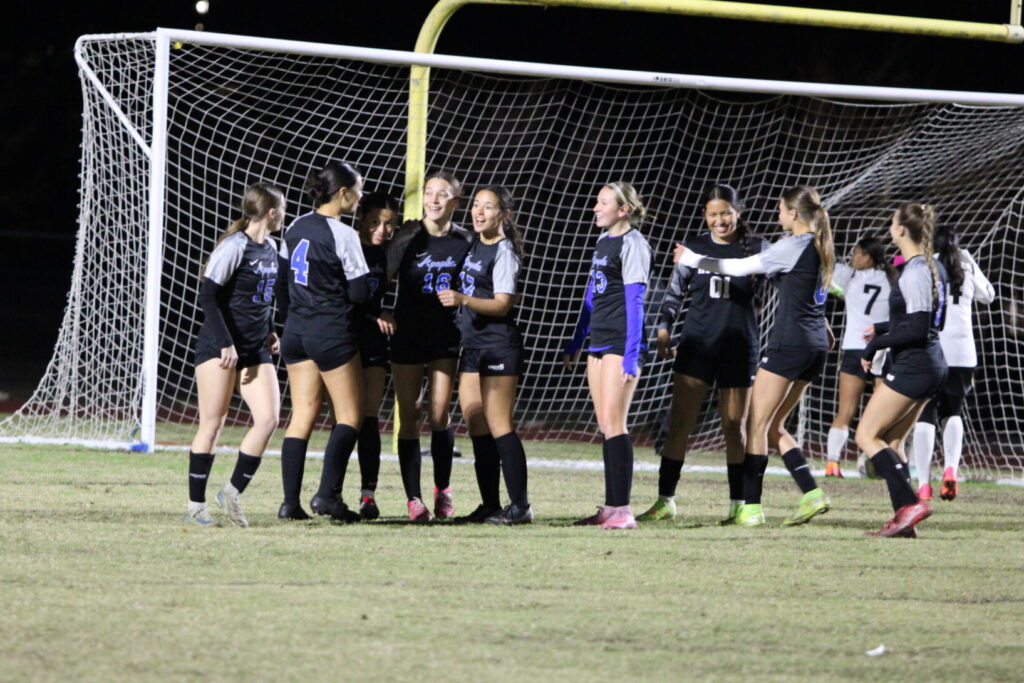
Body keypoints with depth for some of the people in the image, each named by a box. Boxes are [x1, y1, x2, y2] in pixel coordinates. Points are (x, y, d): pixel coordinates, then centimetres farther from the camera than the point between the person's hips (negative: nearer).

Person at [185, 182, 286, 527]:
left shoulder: (270, 249, 12)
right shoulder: (234, 247, -11)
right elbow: (208, 295, -15)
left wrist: (269, 331, 12)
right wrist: (225, 343, -19)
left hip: (255, 350, 7)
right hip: (219, 347, -7)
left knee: (268, 418, -8)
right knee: (212, 423, -4)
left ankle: (233, 491, 4)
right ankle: (196, 505, 4)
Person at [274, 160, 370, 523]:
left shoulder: (296, 228, 7)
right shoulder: (343, 235, -14)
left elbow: (282, 280, 14)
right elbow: (360, 293, -14)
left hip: (296, 331, 7)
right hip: (332, 333, -7)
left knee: (302, 415, 8)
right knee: (350, 416, 2)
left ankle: (290, 501, 2)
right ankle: (328, 494, -11)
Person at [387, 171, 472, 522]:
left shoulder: (464, 243, 1)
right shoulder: (408, 237, -6)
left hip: (446, 336, 1)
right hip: (407, 335, -1)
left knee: (439, 415, -3)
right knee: (409, 417, 0)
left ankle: (443, 489, 17)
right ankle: (414, 498, 5)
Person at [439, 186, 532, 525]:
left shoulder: (503, 251, -11)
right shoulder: (474, 245, 13)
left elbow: (502, 305, -18)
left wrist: (463, 299, -31)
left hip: (499, 345, -9)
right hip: (473, 344, 9)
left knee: (498, 426, -10)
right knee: (477, 428, 7)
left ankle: (520, 505, -8)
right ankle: (490, 505, 10)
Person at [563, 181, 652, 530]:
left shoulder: (632, 244, -9)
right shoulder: (603, 242, 17)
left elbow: (635, 301, -14)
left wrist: (631, 356, -18)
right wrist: (576, 342, 25)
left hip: (621, 342, -9)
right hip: (599, 343, 9)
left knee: (613, 423, -12)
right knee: (605, 425, 8)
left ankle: (623, 510, -13)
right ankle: (611, 508, 10)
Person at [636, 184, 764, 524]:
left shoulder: (754, 249, 0)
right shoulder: (695, 247, 5)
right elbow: (674, 292, 10)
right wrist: (664, 328, 0)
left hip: (739, 348, -1)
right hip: (697, 344, 1)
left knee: (734, 427, 5)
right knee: (678, 423, -5)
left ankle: (738, 503, 14)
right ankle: (665, 500, -1)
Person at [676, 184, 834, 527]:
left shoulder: (793, 246, -11)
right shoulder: (818, 247, 13)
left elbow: (743, 267, -10)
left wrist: (694, 259, -2)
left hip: (789, 341, -9)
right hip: (815, 344, 9)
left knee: (757, 424, -3)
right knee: (774, 426, 14)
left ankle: (751, 506, -6)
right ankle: (812, 493, 2)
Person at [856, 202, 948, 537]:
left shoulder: (914, 272, -18)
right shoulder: (934, 268, 12)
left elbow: (918, 327, -22)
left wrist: (876, 344, -13)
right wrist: (882, 329, 22)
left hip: (912, 366, -10)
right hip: (932, 364, 10)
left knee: (867, 436, -5)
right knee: (892, 442, 13)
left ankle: (910, 503, -15)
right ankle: (904, 519, 7)